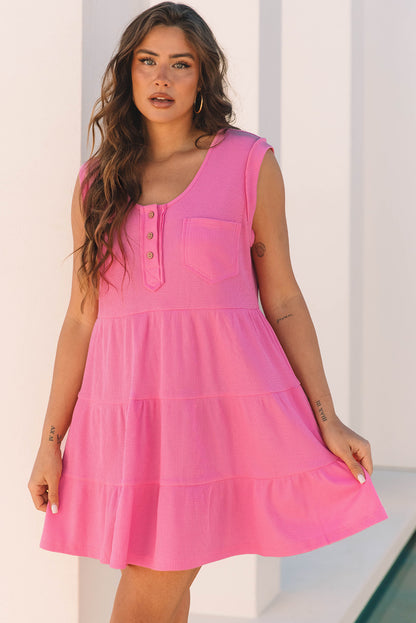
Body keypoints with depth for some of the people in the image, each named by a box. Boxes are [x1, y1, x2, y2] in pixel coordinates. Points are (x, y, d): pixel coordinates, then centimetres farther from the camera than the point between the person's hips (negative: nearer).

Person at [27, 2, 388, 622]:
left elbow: (283, 300, 5)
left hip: (223, 402, -2)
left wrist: (327, 419, 1)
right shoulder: (97, 180, 11)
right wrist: (50, 439, 8)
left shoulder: (249, 163, 4)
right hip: (125, 403, 3)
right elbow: (81, 316, 11)